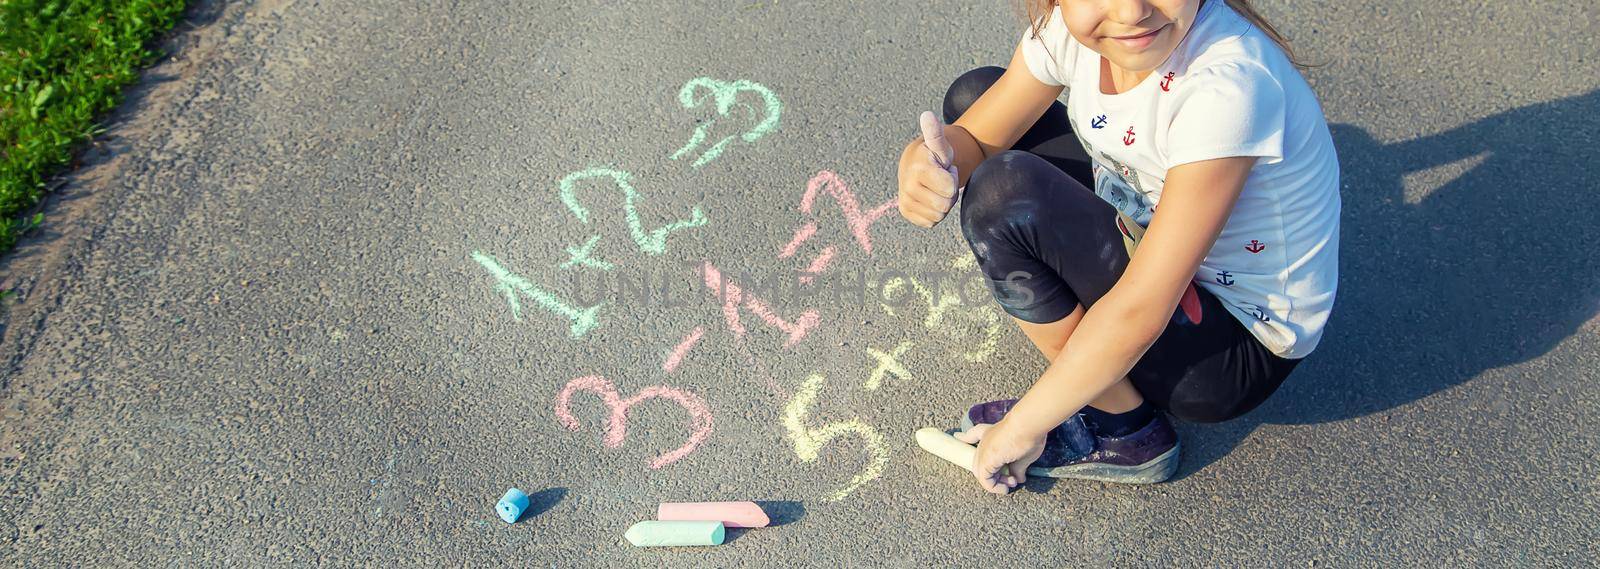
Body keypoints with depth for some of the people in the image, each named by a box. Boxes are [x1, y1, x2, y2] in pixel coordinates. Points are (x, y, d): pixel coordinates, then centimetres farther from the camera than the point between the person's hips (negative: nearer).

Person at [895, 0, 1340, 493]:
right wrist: (922, 162, -33)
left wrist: (1022, 426, -22)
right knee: (973, 94, 3)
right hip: (1145, 242, 7)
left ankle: (1127, 434, -8)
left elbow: (1141, 310, -33)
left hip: (1243, 344, -7)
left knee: (1004, 195, -28)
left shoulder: (1227, 86, -33)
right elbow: (972, 137, -8)